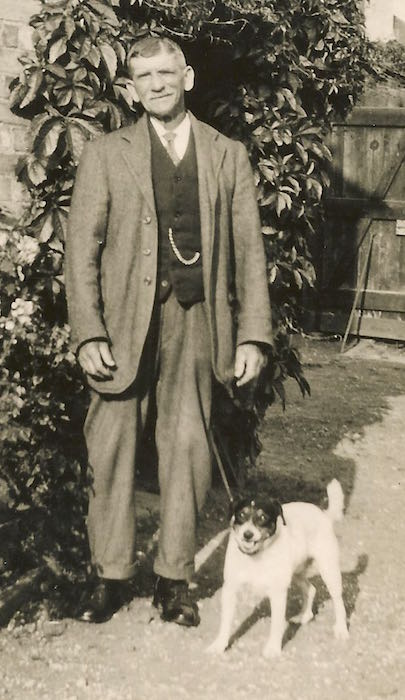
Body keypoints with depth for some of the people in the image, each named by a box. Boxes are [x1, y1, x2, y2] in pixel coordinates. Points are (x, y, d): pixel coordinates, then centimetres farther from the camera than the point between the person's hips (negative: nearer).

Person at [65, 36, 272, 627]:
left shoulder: (228, 155, 11)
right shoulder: (105, 155, 8)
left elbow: (248, 248, 8)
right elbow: (82, 250, 2)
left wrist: (252, 334, -1)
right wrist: (88, 334, -8)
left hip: (194, 319, 1)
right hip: (124, 320, 0)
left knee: (188, 446, 3)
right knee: (112, 448, 3)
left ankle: (175, 579, 17)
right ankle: (110, 574, 18)